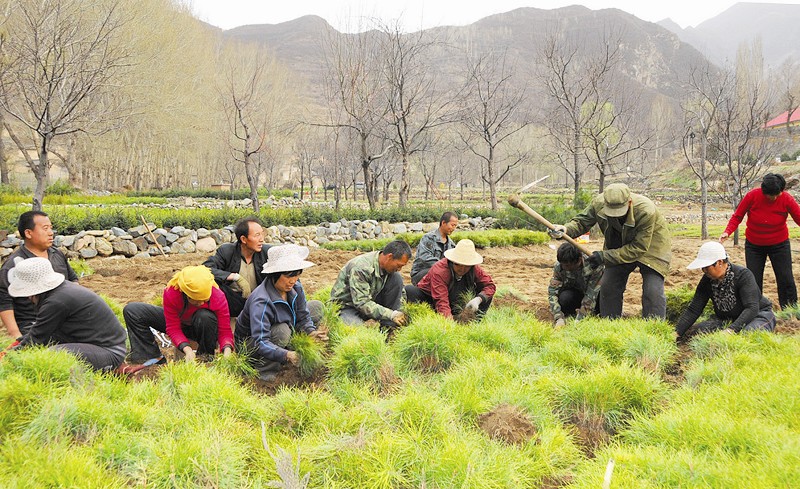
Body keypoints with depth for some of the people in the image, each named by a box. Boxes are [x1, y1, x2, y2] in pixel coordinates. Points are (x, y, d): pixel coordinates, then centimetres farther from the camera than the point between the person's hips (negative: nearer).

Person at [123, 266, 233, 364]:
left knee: (205, 316, -42)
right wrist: (187, 349, -44)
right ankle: (153, 357, -15)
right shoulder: (171, 293, -32)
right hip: (179, 323, 2)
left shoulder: (218, 297, -31)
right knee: (132, 311, -14)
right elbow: (173, 328, -27)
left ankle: (206, 356, -16)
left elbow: (225, 331, -26)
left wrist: (227, 349, -48)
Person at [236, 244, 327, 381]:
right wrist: (286, 355, -53)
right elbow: (260, 342, -40)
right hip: (249, 343, -7)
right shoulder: (260, 302, -36)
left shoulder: (295, 287, -14)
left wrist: (311, 332, -27)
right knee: (282, 330, -38)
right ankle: (265, 367, -15)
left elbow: (303, 317, -5)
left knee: (316, 306, -1)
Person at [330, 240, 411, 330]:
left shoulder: (390, 267, -7)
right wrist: (391, 315, -36)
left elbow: (400, 292, 6)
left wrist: (400, 312, -12)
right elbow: (362, 303, -32)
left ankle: (388, 326, -11)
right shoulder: (360, 268, -30)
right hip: (347, 306, -7)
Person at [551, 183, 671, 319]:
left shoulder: (647, 212, -37)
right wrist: (566, 229, -32)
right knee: (608, 286, 3)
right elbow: (582, 221, -8)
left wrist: (604, 256, -34)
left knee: (653, 291, -16)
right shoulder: (598, 204, -25)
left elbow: (638, 248, -32)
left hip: (650, 246, -5)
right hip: (619, 247, 5)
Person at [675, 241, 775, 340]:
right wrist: (677, 333, -21)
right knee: (690, 333, -17)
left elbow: (752, 308, -31)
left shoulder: (744, 275, -22)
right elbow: (693, 310, -7)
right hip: (726, 320, 5)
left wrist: (732, 329, -44)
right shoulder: (707, 280, -6)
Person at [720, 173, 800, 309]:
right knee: (754, 282, 2)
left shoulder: (787, 199, -18)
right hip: (754, 245, 0)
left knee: (786, 280, -1)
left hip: (779, 245, 0)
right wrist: (727, 232, -28)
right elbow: (737, 217, -11)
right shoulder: (752, 196, -19)